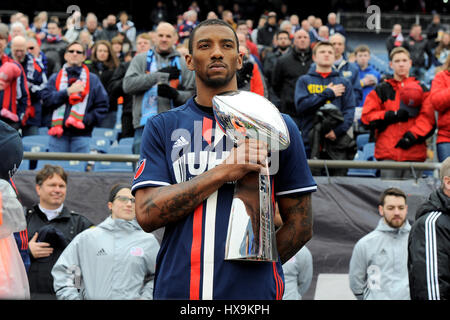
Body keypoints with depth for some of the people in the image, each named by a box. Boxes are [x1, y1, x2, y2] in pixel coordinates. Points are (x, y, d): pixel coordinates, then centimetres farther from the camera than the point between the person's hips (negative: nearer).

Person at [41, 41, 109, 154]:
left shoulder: (92, 79, 12)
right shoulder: (55, 78, 15)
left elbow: (102, 105, 6)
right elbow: (46, 100, 0)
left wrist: (87, 120, -7)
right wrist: (68, 91, -8)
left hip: (81, 135, -1)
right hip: (58, 133, 1)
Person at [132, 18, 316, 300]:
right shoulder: (162, 128, 6)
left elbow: (301, 225, 7)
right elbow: (147, 214, -6)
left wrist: (255, 266, -4)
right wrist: (222, 173, -14)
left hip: (253, 291, 0)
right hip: (177, 290, 1)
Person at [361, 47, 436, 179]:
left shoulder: (421, 90, 13)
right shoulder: (381, 90, 13)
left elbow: (428, 118, 2)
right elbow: (367, 116, 4)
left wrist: (412, 136, -11)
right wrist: (393, 116, -7)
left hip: (414, 153, 1)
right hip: (388, 153, -1)